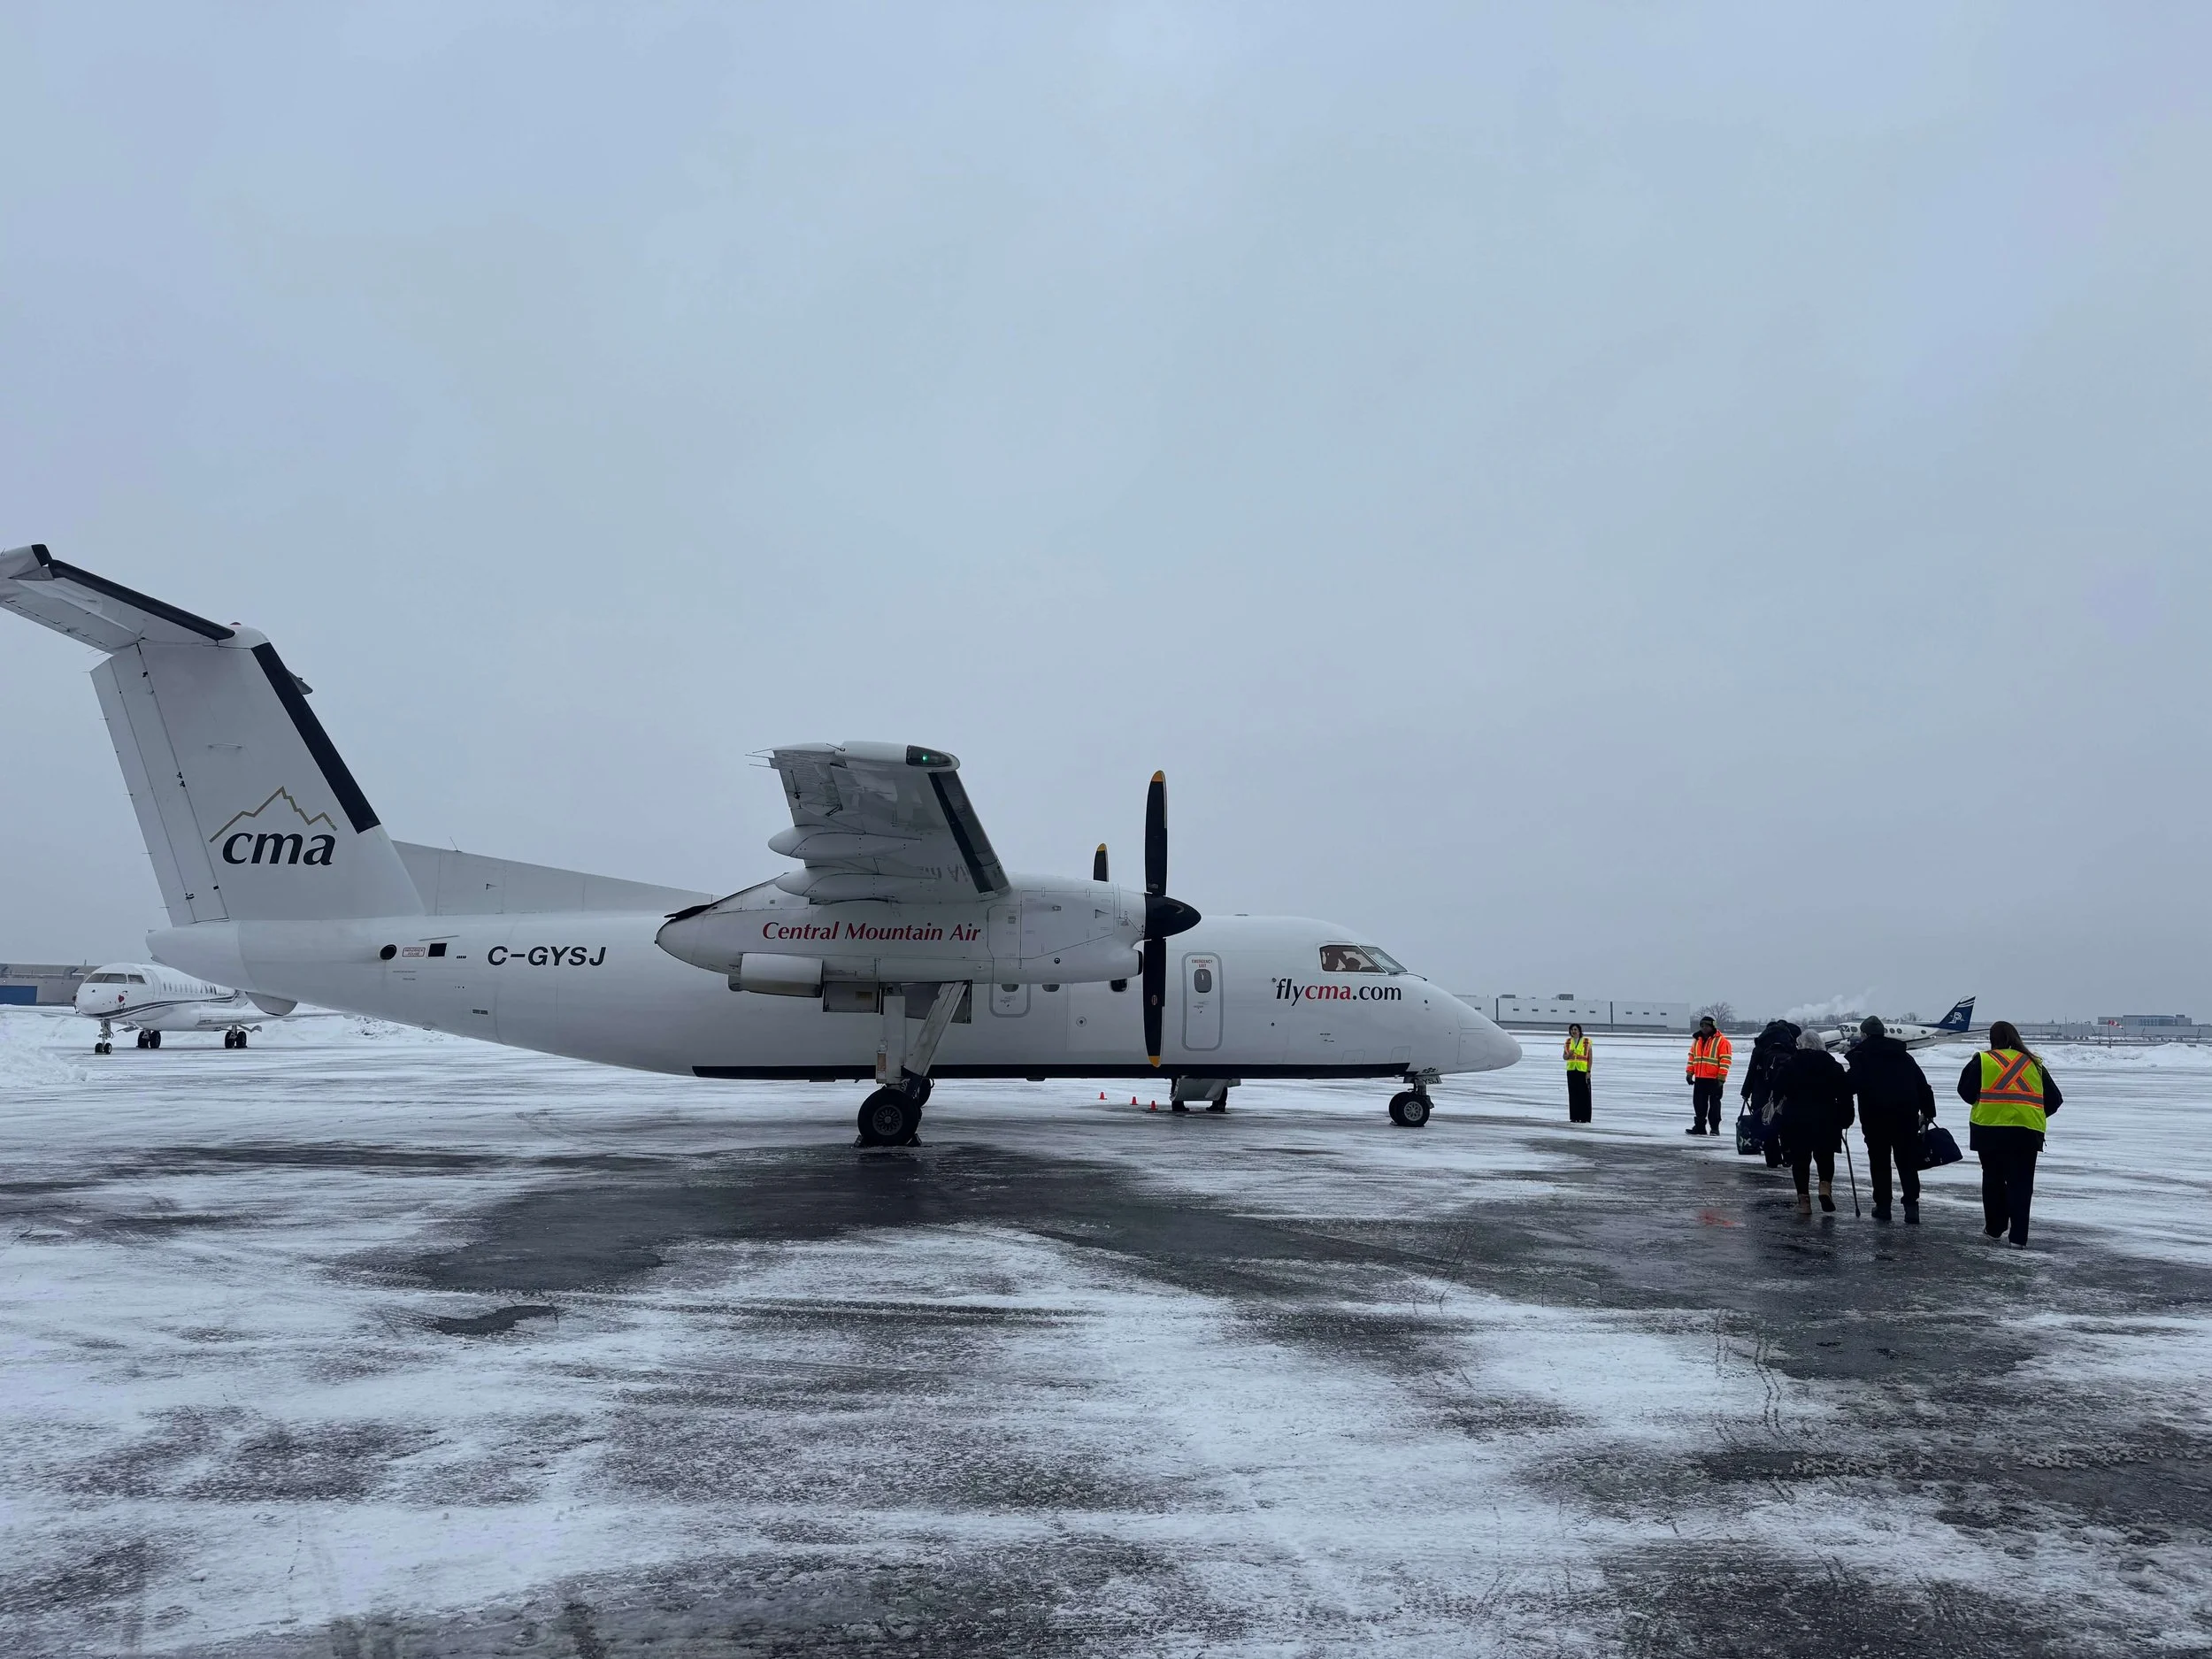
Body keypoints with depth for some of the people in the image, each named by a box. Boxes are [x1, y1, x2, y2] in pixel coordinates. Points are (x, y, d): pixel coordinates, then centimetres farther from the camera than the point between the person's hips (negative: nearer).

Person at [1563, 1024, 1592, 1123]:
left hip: (1583, 1070, -4)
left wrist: (1589, 1071, -9)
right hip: (1571, 1070, 4)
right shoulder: (1568, 1042, 10)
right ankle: (1574, 1117, 8)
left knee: (1584, 1094, -3)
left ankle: (1584, 1117, 0)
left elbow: (1590, 1058, -2)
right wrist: (1569, 1054, -8)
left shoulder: (1586, 1042, -1)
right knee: (1573, 1094, 4)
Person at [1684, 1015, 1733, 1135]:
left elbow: (1725, 1060, -11)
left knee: (1714, 1103, 2)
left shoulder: (1721, 1041, -8)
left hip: (1714, 1079, -6)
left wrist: (1721, 1078, -15)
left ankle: (1715, 1127, 9)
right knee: (1699, 1103, 9)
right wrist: (1689, 1073, 12)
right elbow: (1692, 1057, 19)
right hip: (1699, 1078, 6)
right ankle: (1700, 1126, 17)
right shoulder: (1697, 1040, 13)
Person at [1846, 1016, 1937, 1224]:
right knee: (1907, 1162, 8)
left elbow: (1854, 1084, -15)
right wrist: (1928, 1112, 20)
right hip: (1906, 1114, 4)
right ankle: (1911, 1208, -1)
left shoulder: (1861, 1054, 0)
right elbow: (1922, 1084, 15)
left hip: (1875, 1115, -3)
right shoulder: (1902, 1054, 16)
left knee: (1879, 1161, 7)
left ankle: (1883, 1207, 10)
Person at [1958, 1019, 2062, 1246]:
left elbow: (1966, 1091, 2)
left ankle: (1994, 1228, 22)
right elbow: (2054, 1099, 15)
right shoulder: (2034, 1063, 12)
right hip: (2027, 1130, 2)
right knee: (2021, 1183, 5)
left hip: (1990, 1128, -2)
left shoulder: (1983, 1061, 1)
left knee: (1993, 1178, 14)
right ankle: (2019, 1236, -1)